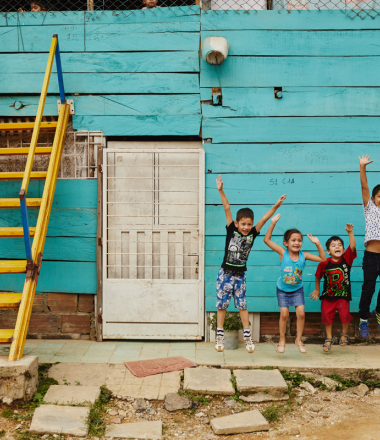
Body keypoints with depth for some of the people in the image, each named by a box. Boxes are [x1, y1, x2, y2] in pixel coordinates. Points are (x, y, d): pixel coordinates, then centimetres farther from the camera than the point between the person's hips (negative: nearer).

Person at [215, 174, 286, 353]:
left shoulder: (252, 234, -2)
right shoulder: (231, 230, -8)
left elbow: (264, 219, -6)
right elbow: (227, 209, -14)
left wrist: (276, 206, -14)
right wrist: (221, 191, -19)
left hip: (240, 275, 2)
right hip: (225, 274, -2)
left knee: (242, 305, 8)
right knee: (222, 305, 5)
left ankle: (247, 337, 16)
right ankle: (219, 336, 16)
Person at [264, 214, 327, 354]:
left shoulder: (303, 255, -15)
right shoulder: (282, 252, -20)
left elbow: (323, 259, -10)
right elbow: (267, 240, -23)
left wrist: (317, 244, -21)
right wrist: (273, 223, -29)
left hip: (297, 289, 2)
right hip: (283, 289, -2)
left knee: (301, 313, -6)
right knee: (284, 314, -5)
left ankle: (299, 340, 14)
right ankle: (282, 340, 15)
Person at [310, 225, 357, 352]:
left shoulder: (346, 259, -9)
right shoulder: (324, 263, -11)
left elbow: (352, 246, -24)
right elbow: (318, 276, 4)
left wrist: (350, 232, -34)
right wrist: (317, 290, 13)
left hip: (343, 295, 0)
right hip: (328, 296, 1)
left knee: (345, 314, -13)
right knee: (327, 315, 3)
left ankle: (344, 333, 17)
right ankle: (329, 338, 24)